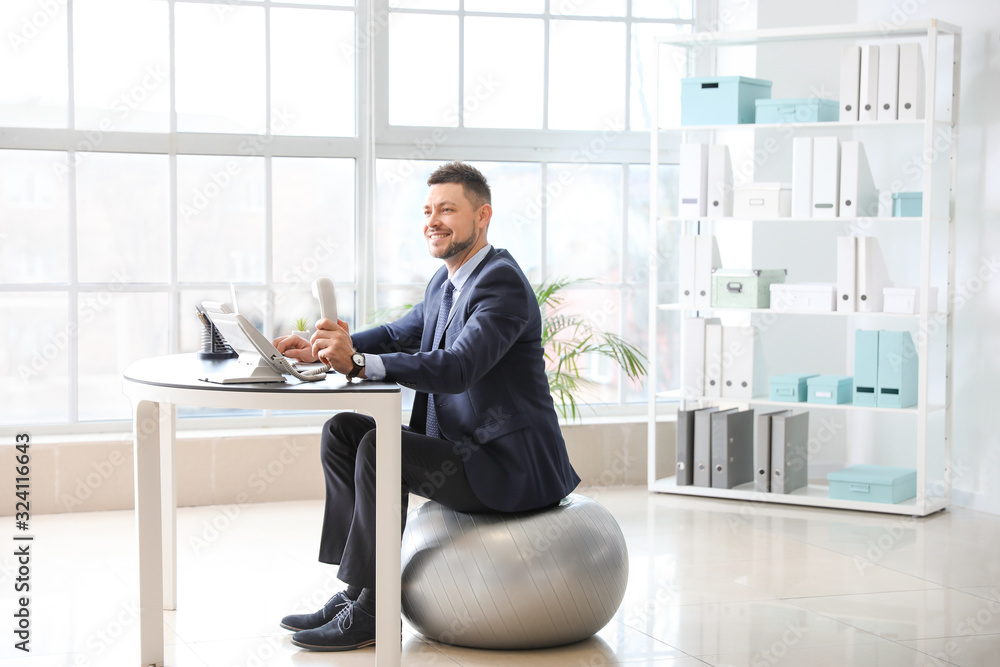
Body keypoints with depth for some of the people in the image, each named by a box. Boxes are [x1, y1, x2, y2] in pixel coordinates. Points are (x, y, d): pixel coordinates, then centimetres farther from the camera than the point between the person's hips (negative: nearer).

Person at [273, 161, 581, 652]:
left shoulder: (502, 282, -18)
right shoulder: (446, 281, 12)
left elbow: (457, 368, -31)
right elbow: (399, 336, 18)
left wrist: (358, 362, -40)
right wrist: (322, 350, 1)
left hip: (512, 465, -10)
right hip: (463, 446, 10)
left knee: (379, 447, -25)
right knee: (341, 432, 3)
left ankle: (369, 611, -15)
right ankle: (356, 588, 0)